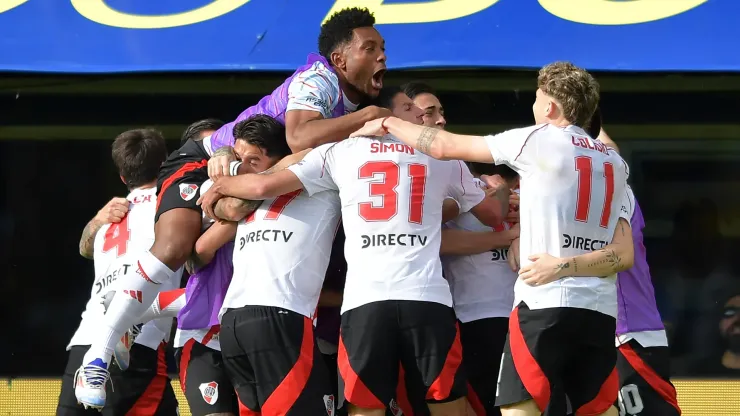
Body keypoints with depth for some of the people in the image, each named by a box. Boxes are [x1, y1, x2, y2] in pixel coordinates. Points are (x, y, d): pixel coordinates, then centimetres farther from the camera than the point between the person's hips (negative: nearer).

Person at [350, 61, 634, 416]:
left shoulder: (538, 140, 1)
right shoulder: (615, 163, 17)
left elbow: (443, 147, 6)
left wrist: (388, 124, 20)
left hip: (546, 303, -6)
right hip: (601, 310, 6)